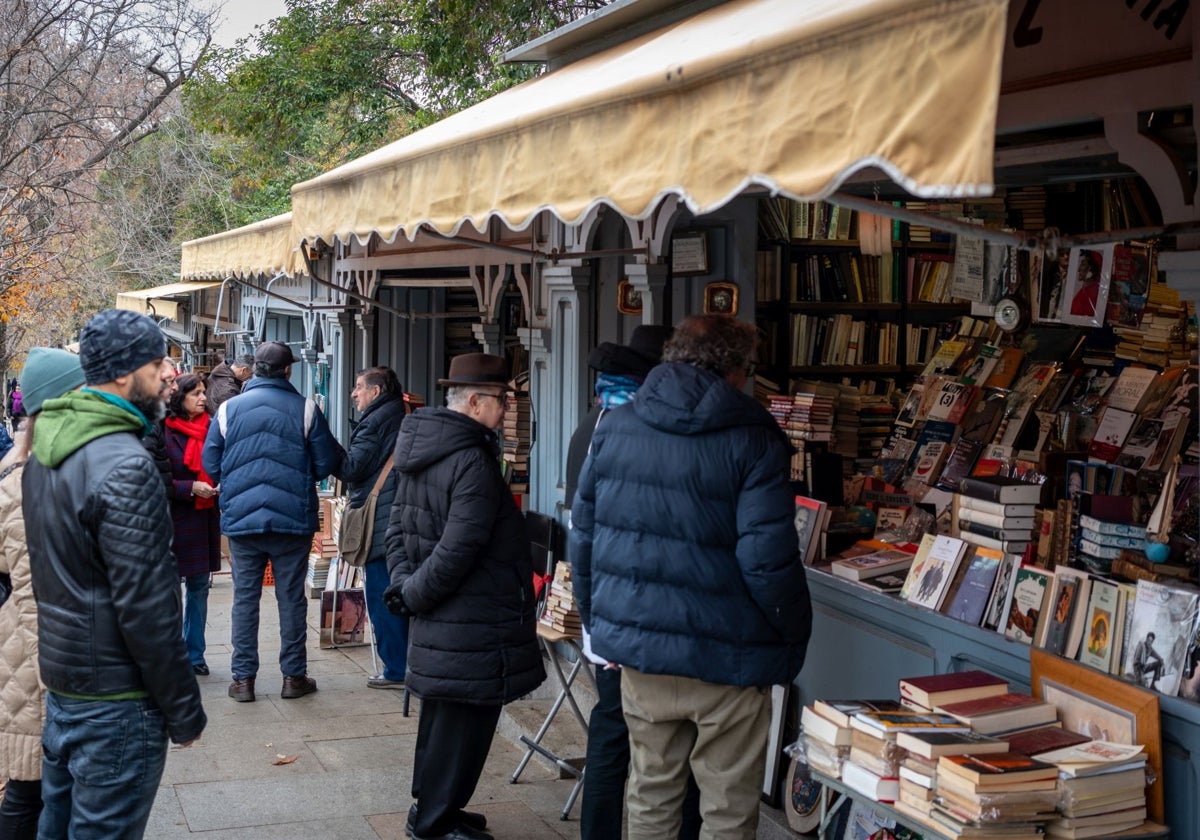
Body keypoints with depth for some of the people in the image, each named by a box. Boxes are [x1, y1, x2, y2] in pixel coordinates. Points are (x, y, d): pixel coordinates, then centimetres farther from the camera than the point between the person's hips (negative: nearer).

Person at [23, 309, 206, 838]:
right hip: (115, 700, -9)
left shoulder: (47, 446, 6)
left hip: (61, 681, 9)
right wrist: (184, 710, -15)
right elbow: (146, 608, -22)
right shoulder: (123, 467, -22)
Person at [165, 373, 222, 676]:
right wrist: (191, 488, -19)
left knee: (199, 586, 11)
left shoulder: (209, 428, 7)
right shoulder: (165, 433, -11)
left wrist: (218, 486, -1)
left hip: (205, 518, 6)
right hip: (175, 519, -6)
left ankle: (194, 654, 21)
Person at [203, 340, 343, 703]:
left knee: (245, 598, 9)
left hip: (241, 519, 1)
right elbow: (326, 464, -2)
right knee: (291, 598, 8)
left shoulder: (229, 409, 0)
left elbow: (211, 465, 3)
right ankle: (294, 676, 15)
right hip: (293, 519, -1)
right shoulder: (305, 409, -4)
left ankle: (243, 679, 13)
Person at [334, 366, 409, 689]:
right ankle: (409, 663, 21)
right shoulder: (401, 418, 16)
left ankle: (396, 670, 1)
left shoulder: (375, 422, -12)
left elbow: (351, 468, -14)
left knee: (381, 598, -2)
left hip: (379, 523, -9)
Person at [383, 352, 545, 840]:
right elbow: (458, 549, -24)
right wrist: (416, 595, -12)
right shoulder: (473, 462, -21)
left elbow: (398, 525, 14)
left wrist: (404, 582, 5)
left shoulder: (420, 449, 9)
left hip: (438, 622, 10)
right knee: (463, 724, 2)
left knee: (442, 716, 21)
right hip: (473, 623, -10)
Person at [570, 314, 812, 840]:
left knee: (650, 796, 18)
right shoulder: (753, 441, -12)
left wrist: (597, 621, 18)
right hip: (727, 659, -5)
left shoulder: (613, 428, 5)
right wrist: (795, 638, -3)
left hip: (635, 646, 5)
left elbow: (582, 536, 9)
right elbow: (768, 563, -17)